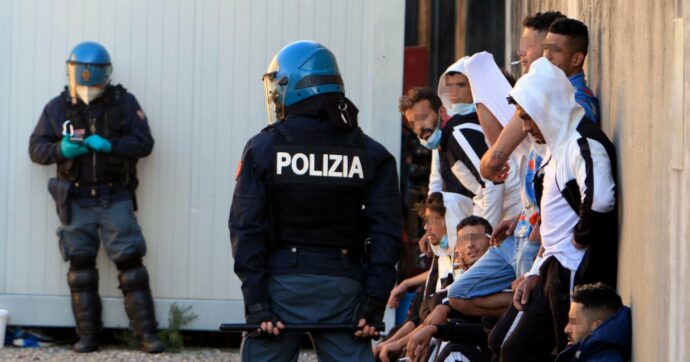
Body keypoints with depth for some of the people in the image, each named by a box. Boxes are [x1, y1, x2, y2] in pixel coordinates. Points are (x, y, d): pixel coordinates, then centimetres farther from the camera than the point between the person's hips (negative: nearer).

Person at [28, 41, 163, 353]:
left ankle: (146, 333, -2)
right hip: (76, 202, 1)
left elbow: (144, 142, -4)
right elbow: (36, 148, 5)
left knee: (130, 264, -6)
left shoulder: (123, 102, 2)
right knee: (81, 269, 3)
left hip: (115, 199, -1)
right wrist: (61, 150, -17)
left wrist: (109, 145, -19)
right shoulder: (58, 108, 5)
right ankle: (87, 336, 9)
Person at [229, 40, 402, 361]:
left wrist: (255, 300, -5)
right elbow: (386, 233, 0)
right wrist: (374, 303, -1)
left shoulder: (264, 148, -1)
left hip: (281, 285, -2)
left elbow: (247, 230, -6)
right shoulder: (369, 154, 5)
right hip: (343, 287, 2)